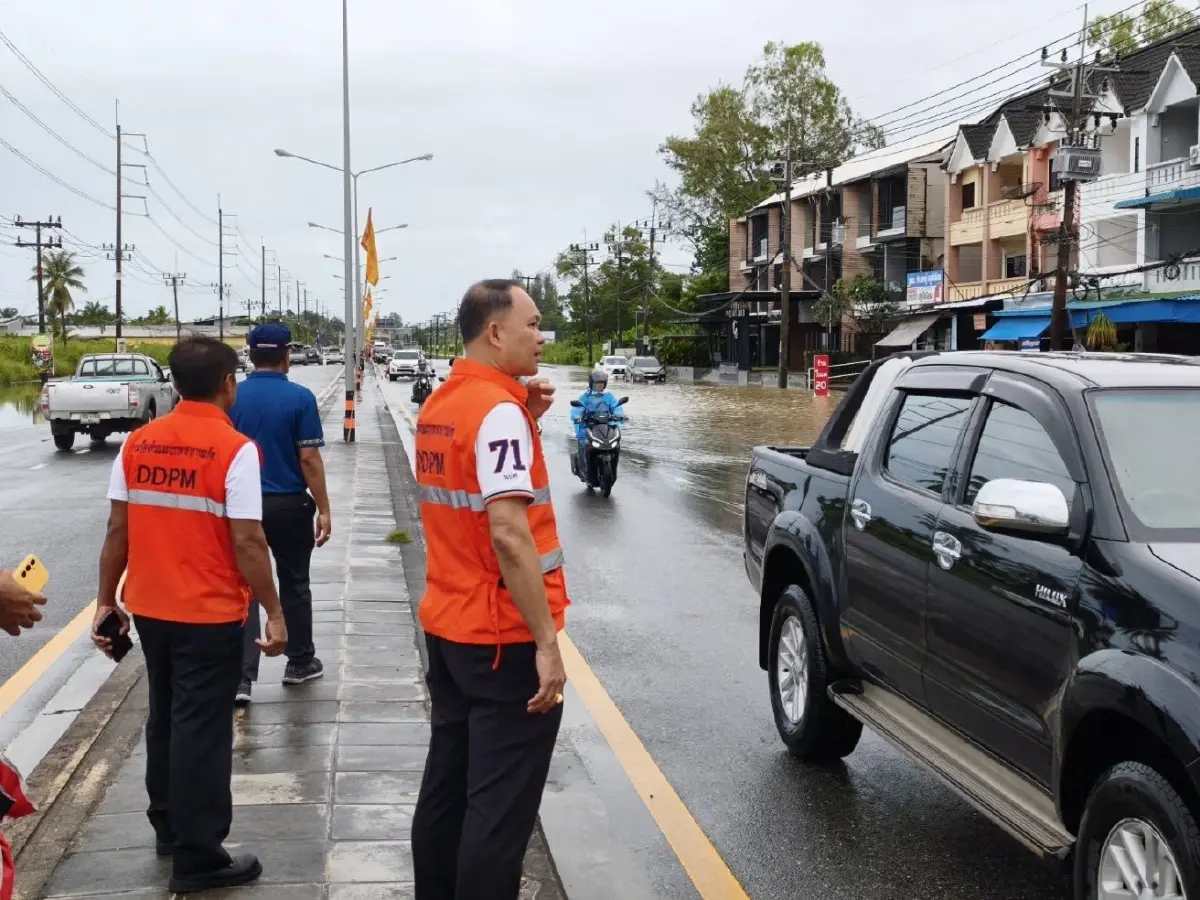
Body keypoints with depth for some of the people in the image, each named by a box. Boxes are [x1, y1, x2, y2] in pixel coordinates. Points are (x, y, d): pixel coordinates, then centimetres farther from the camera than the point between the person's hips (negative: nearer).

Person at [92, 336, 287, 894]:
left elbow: (118, 530, 3)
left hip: (149, 608, 6)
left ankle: (168, 828, 35)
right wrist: (273, 612, -10)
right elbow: (247, 541, -17)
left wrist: (106, 601, 12)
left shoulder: (137, 444, 1)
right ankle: (197, 859, 11)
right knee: (201, 732, 3)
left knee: (165, 721, 21)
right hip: (209, 615, -6)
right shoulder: (234, 449, -15)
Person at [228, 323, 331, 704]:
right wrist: (323, 509, -5)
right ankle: (300, 662, 27)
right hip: (289, 505, -1)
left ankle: (241, 676, -5)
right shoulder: (300, 397, -10)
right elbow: (309, 459, -12)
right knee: (294, 584, 14)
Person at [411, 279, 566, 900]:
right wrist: (547, 642, -23)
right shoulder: (498, 408, -18)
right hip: (504, 637, -9)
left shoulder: (441, 404, 9)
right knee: (500, 806, -1)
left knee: (447, 785, 18)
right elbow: (508, 533, -26)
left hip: (447, 626, 9)